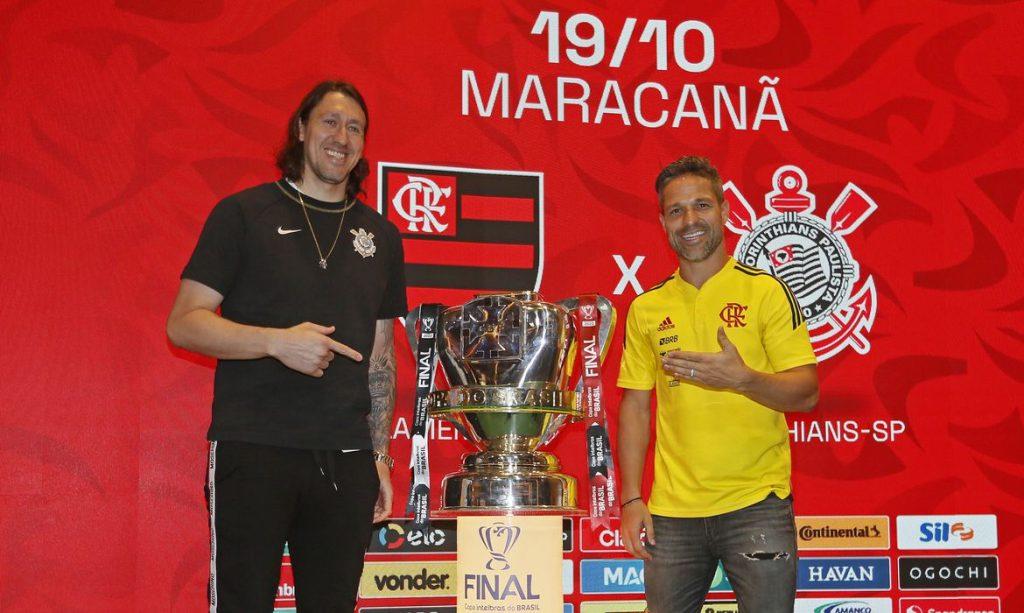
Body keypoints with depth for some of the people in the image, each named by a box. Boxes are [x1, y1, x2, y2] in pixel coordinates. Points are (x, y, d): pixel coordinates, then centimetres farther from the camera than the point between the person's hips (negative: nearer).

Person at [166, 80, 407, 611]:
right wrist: (277, 341, -17)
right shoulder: (244, 214, 2)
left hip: (346, 459, 4)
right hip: (253, 448, -4)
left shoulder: (380, 236, 15)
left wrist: (379, 456, 12)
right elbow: (183, 323, -3)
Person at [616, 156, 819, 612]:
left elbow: (806, 394, -4)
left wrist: (742, 378, -23)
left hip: (756, 504, -2)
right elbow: (635, 407, 10)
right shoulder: (646, 309, 9)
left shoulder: (766, 292, 0)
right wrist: (631, 499, 3)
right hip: (672, 511, 3)